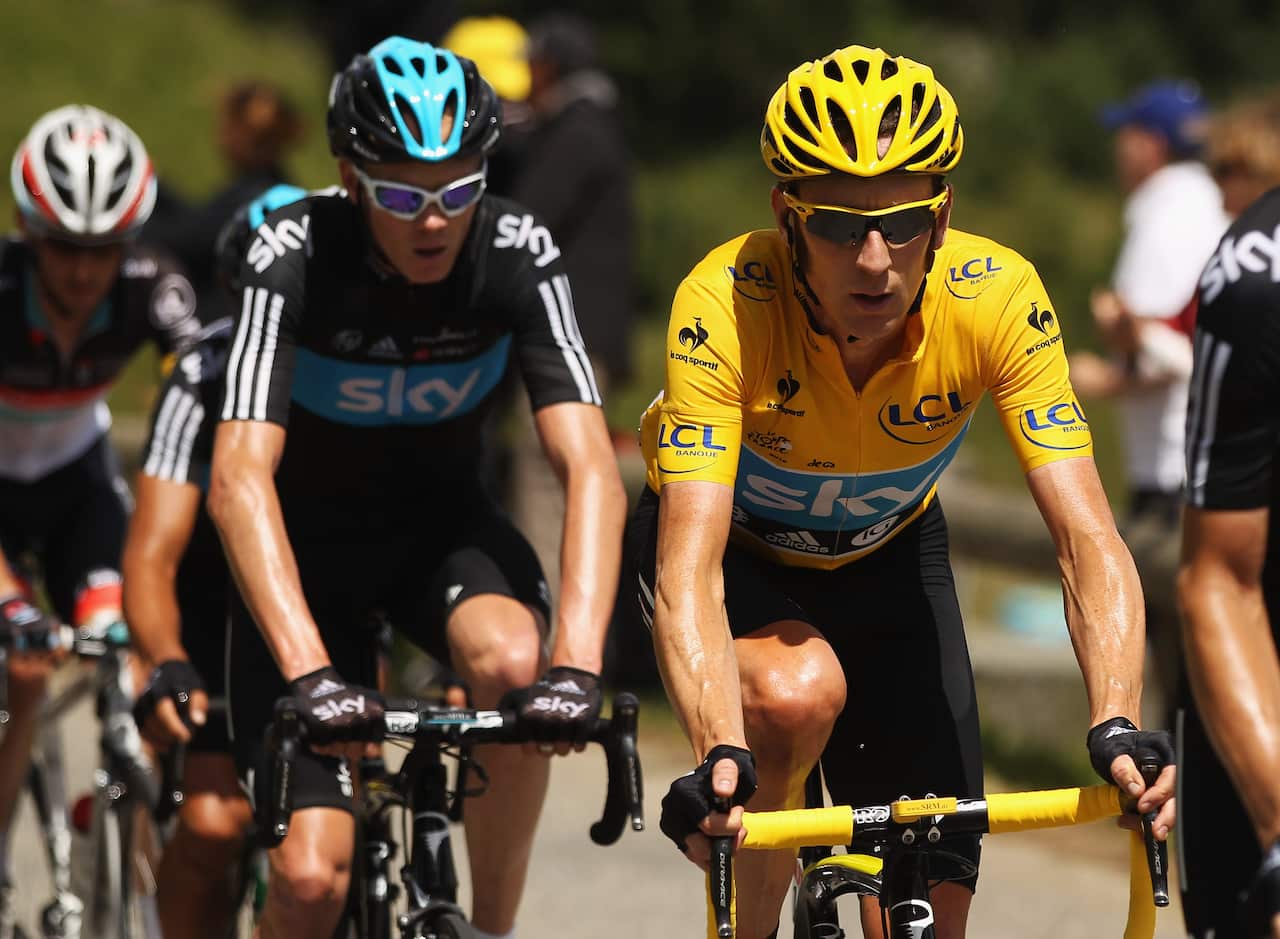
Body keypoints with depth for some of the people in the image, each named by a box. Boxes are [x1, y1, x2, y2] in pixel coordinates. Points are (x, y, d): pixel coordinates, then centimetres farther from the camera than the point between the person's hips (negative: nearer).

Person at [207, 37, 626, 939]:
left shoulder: (518, 253, -23)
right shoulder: (294, 256, -27)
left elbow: (591, 467, -31)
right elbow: (240, 478, -37)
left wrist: (579, 661, -46)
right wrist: (309, 673, -50)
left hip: (442, 524, 1)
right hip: (310, 542, -1)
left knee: (512, 660, -33)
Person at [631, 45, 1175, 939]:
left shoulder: (998, 297, -31)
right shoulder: (725, 308, -37)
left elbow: (1088, 539, -34)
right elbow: (690, 565, -43)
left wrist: (1118, 728, -51)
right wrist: (720, 757, -60)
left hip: (885, 553, 2)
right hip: (736, 543, -2)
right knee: (797, 694, -35)